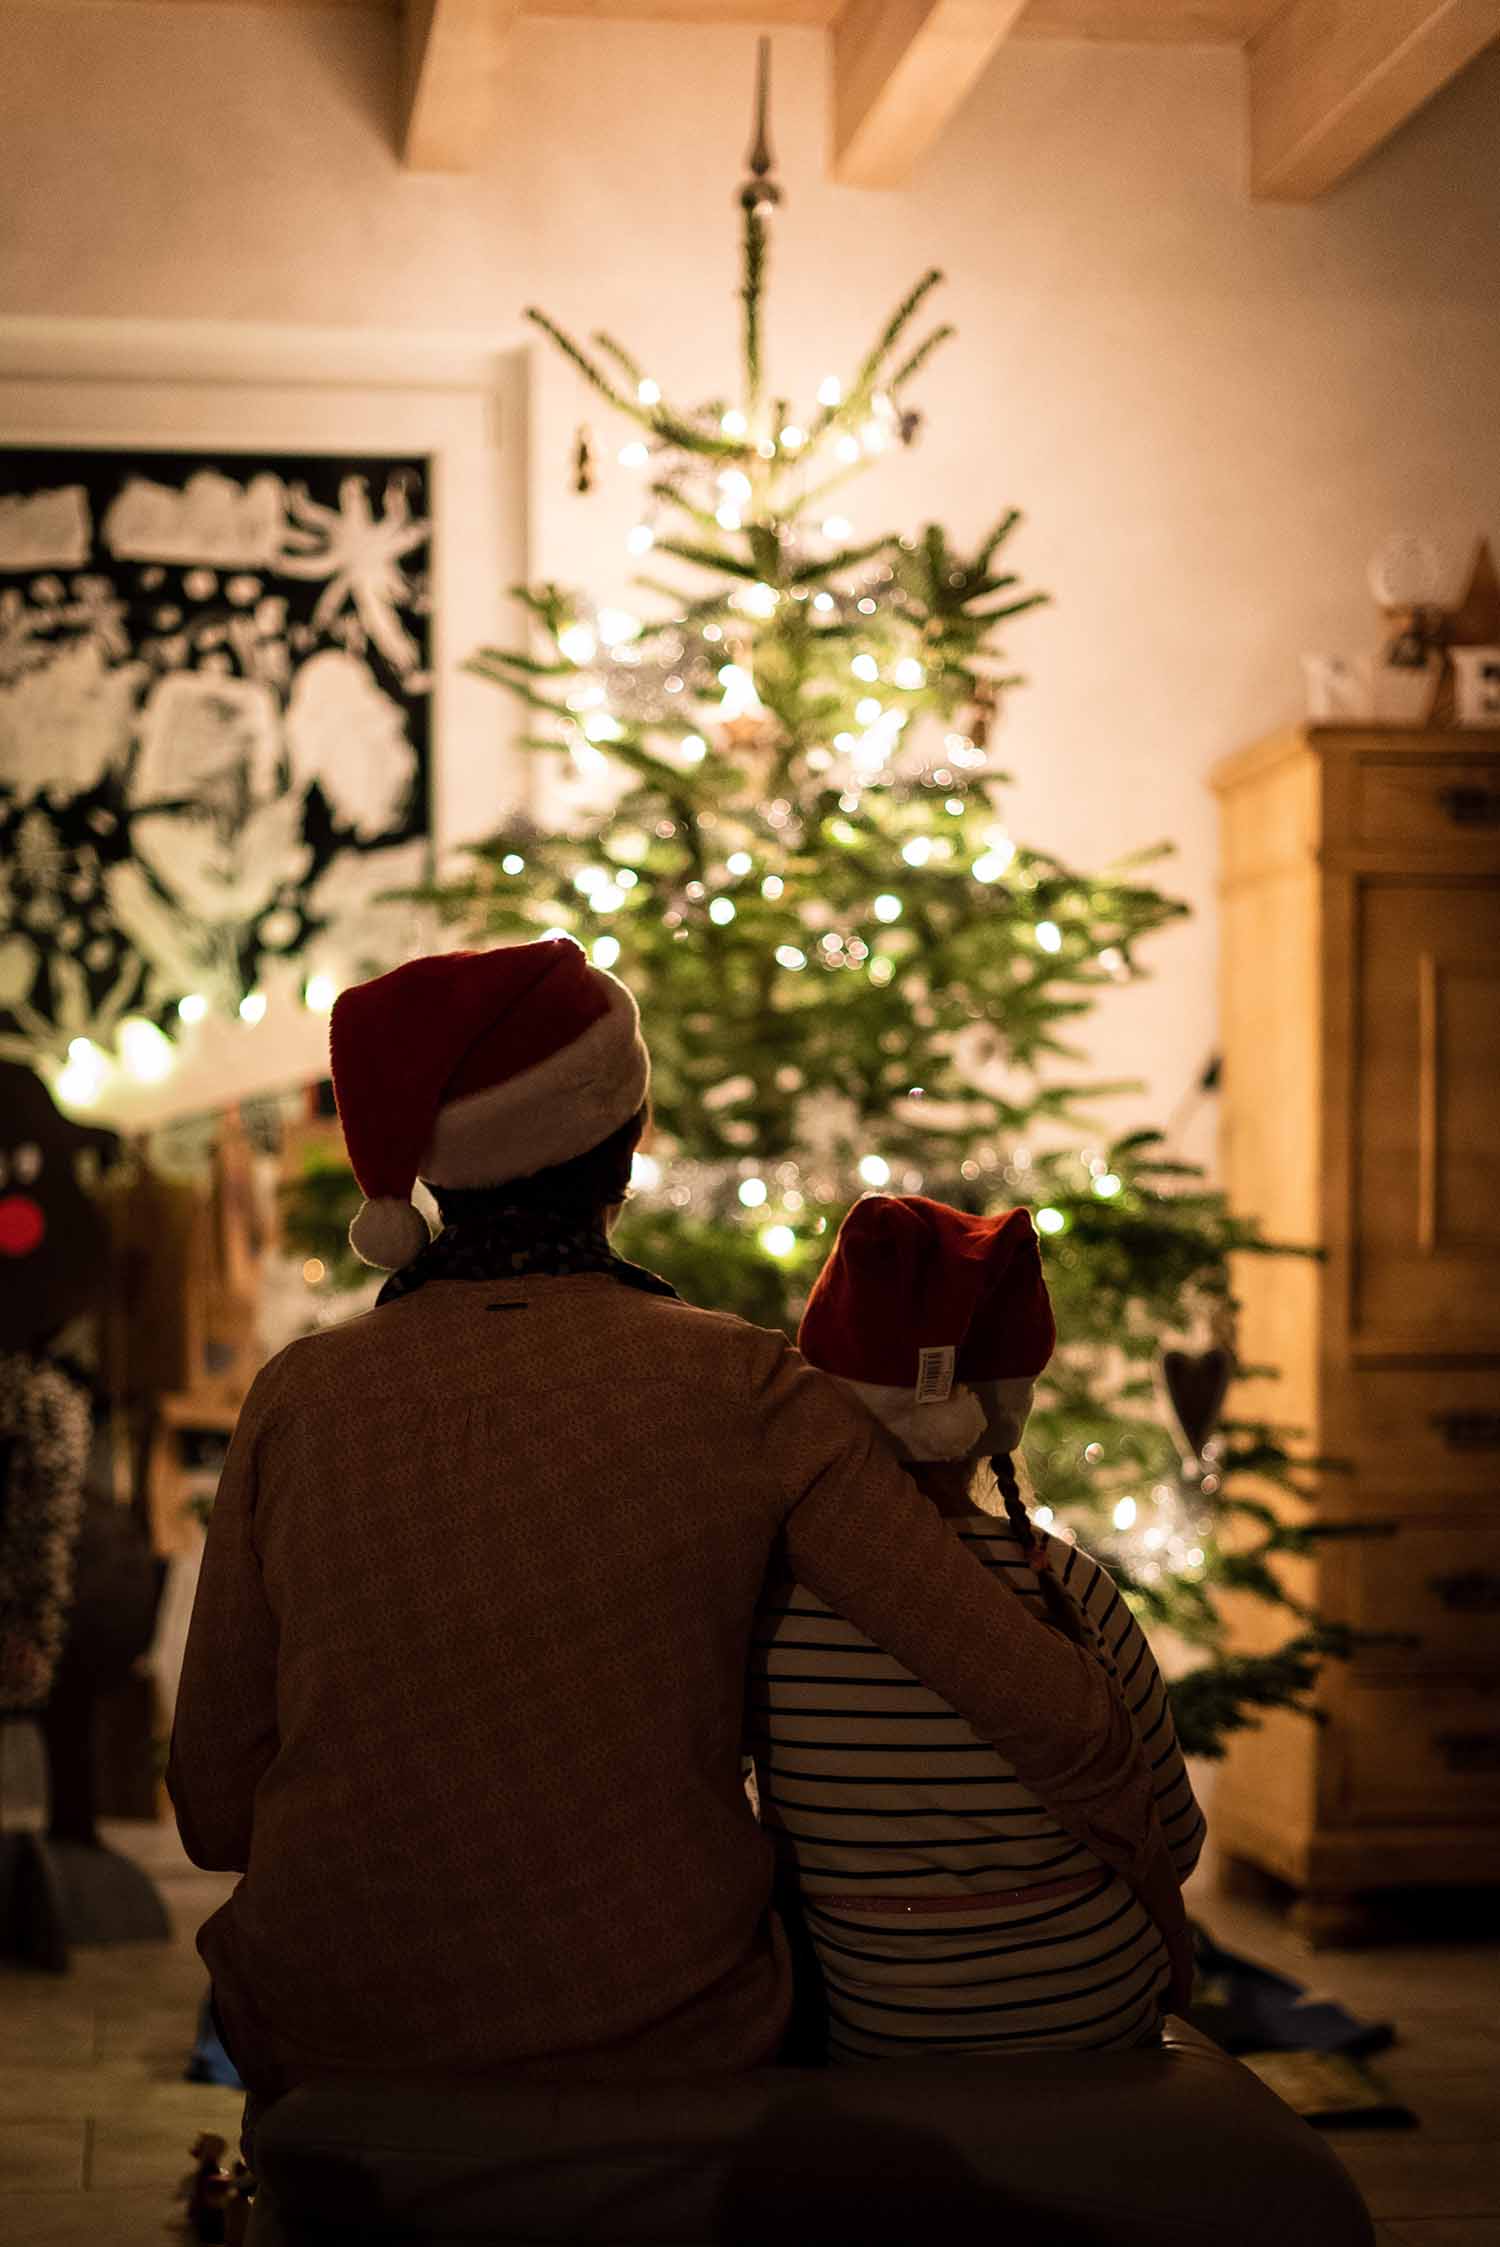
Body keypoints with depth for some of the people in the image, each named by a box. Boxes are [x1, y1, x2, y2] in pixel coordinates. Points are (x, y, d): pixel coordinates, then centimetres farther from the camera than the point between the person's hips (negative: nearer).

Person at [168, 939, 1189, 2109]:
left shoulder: (300, 1398, -7)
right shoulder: (741, 1389, -11)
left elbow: (216, 1809, -2)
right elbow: (1049, 1704, -12)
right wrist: (1151, 1881, 7)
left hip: (340, 2051, 1)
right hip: (663, 2040, -1)